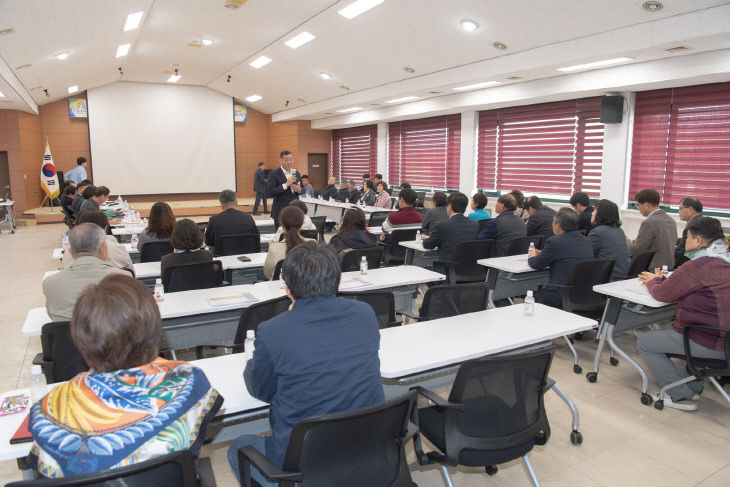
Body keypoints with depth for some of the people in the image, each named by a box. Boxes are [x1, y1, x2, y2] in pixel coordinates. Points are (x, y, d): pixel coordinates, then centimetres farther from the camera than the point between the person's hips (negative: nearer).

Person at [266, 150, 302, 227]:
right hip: (281, 212, -5)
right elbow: (269, 192, -15)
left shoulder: (296, 173, 12)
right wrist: (286, 185, -21)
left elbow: (303, 188, 18)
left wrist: (299, 189, -7)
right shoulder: (274, 174, -6)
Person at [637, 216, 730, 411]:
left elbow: (663, 294, -10)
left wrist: (653, 281, 10)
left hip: (708, 344, -10)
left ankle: (681, 396, 7)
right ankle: (694, 387, 34)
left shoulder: (697, 265, -22)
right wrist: (660, 279, 17)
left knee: (645, 343, 3)